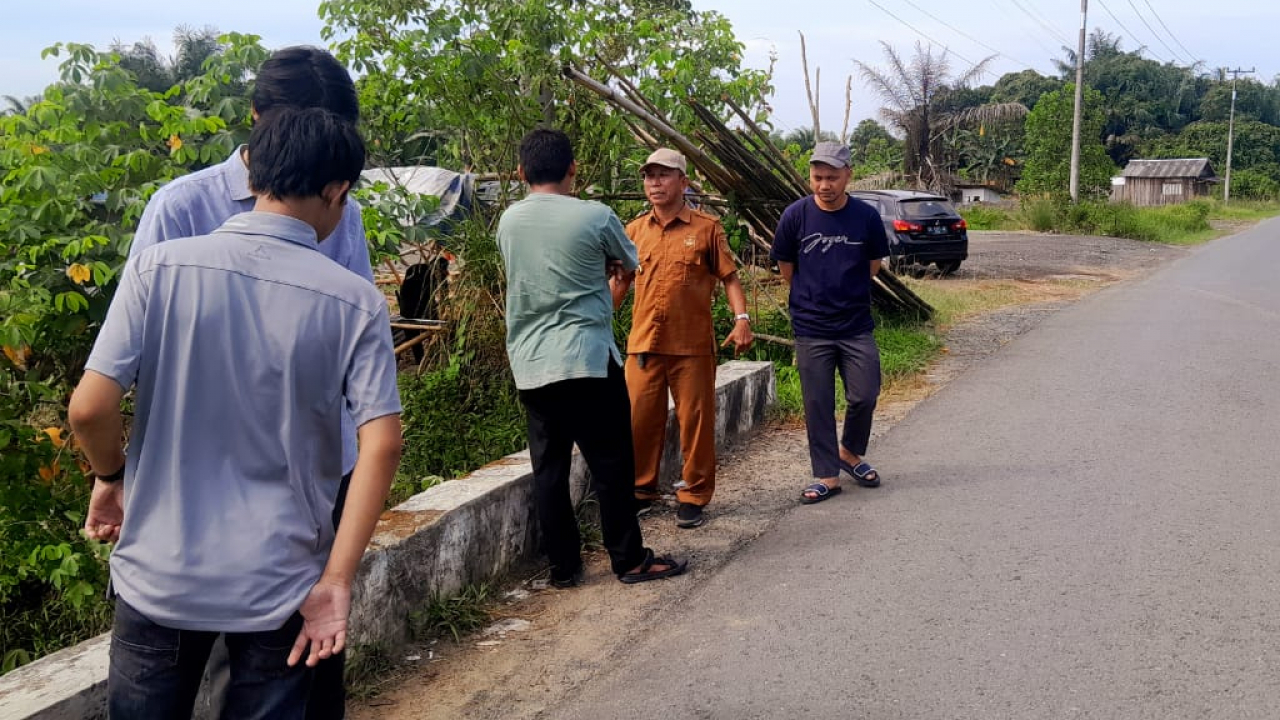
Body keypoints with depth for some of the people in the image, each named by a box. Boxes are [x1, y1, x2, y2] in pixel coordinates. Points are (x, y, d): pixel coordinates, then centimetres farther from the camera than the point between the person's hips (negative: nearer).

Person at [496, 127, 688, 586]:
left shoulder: (508, 221, 6)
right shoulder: (595, 217, -6)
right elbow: (631, 265, 11)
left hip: (529, 365, 4)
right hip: (588, 359, -4)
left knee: (548, 467, 9)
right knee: (611, 463, 5)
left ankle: (563, 566, 15)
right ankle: (629, 560, 14)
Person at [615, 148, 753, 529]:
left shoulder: (707, 228, 2)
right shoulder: (635, 230, 10)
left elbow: (729, 277, 3)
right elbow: (619, 281, 17)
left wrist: (741, 318, -11)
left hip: (692, 344, -3)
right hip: (643, 343, 3)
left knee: (695, 421, 3)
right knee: (640, 420, 6)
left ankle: (694, 497, 16)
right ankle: (642, 490, 22)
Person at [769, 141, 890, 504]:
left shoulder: (866, 217, -5)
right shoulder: (796, 215, -7)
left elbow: (873, 264, 10)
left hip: (856, 326, 1)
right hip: (811, 328, -1)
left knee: (864, 396, 3)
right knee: (818, 405, 4)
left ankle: (850, 452, 30)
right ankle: (827, 475, 16)